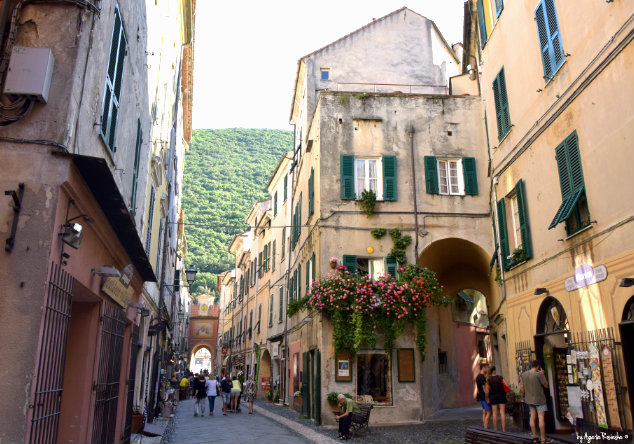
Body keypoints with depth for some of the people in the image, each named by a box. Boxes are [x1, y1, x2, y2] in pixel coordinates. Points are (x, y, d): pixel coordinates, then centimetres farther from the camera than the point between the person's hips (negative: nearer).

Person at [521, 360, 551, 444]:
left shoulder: (524, 374, 2)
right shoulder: (539, 374, -17)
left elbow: (522, 387, 7)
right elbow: (546, 385, -8)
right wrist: (543, 374, -1)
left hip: (529, 399, 6)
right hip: (539, 399, -6)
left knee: (533, 416, 12)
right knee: (541, 417, -2)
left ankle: (534, 436, 15)